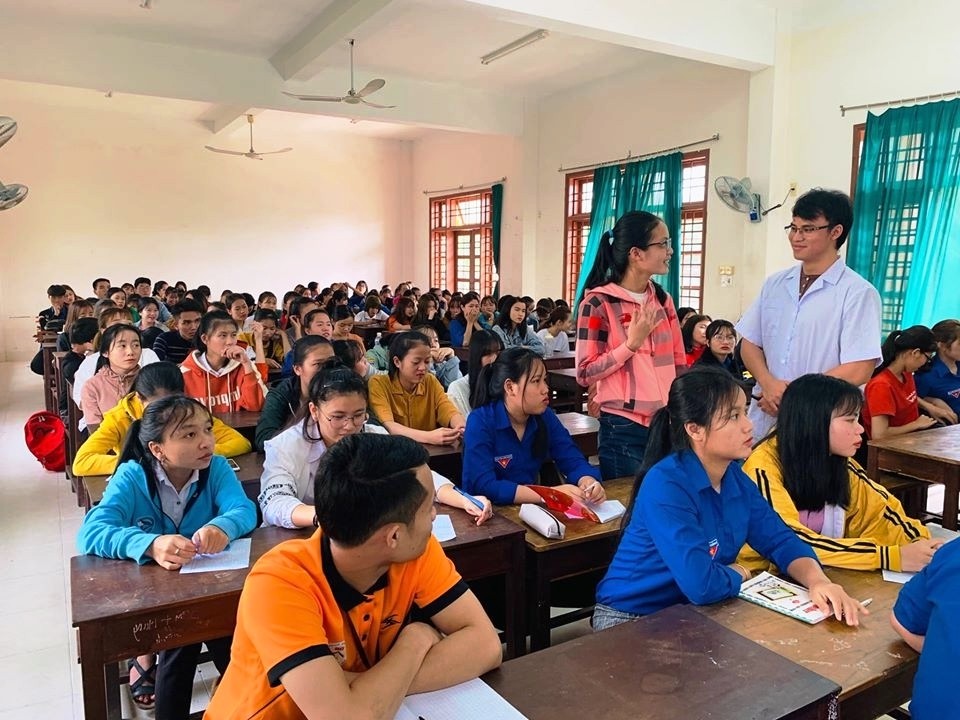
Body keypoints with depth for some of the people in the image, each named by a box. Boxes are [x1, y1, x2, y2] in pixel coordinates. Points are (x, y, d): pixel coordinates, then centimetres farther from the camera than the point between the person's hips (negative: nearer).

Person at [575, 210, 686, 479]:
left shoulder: (663, 298, 8)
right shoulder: (598, 303, -11)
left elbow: (679, 361, 13)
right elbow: (585, 373, -13)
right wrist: (632, 343, -19)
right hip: (624, 428, -6)